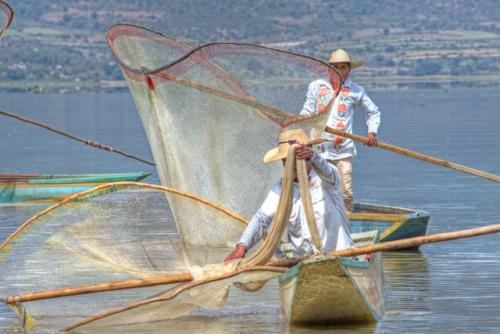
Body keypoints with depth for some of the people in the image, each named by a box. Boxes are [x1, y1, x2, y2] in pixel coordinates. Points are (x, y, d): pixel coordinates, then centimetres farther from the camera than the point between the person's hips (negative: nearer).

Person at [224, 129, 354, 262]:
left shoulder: (326, 178, -4)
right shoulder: (282, 187, 6)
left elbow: (325, 172, -30)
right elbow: (262, 218, -4)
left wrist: (313, 157, -55)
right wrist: (242, 246, -22)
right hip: (300, 255, 4)